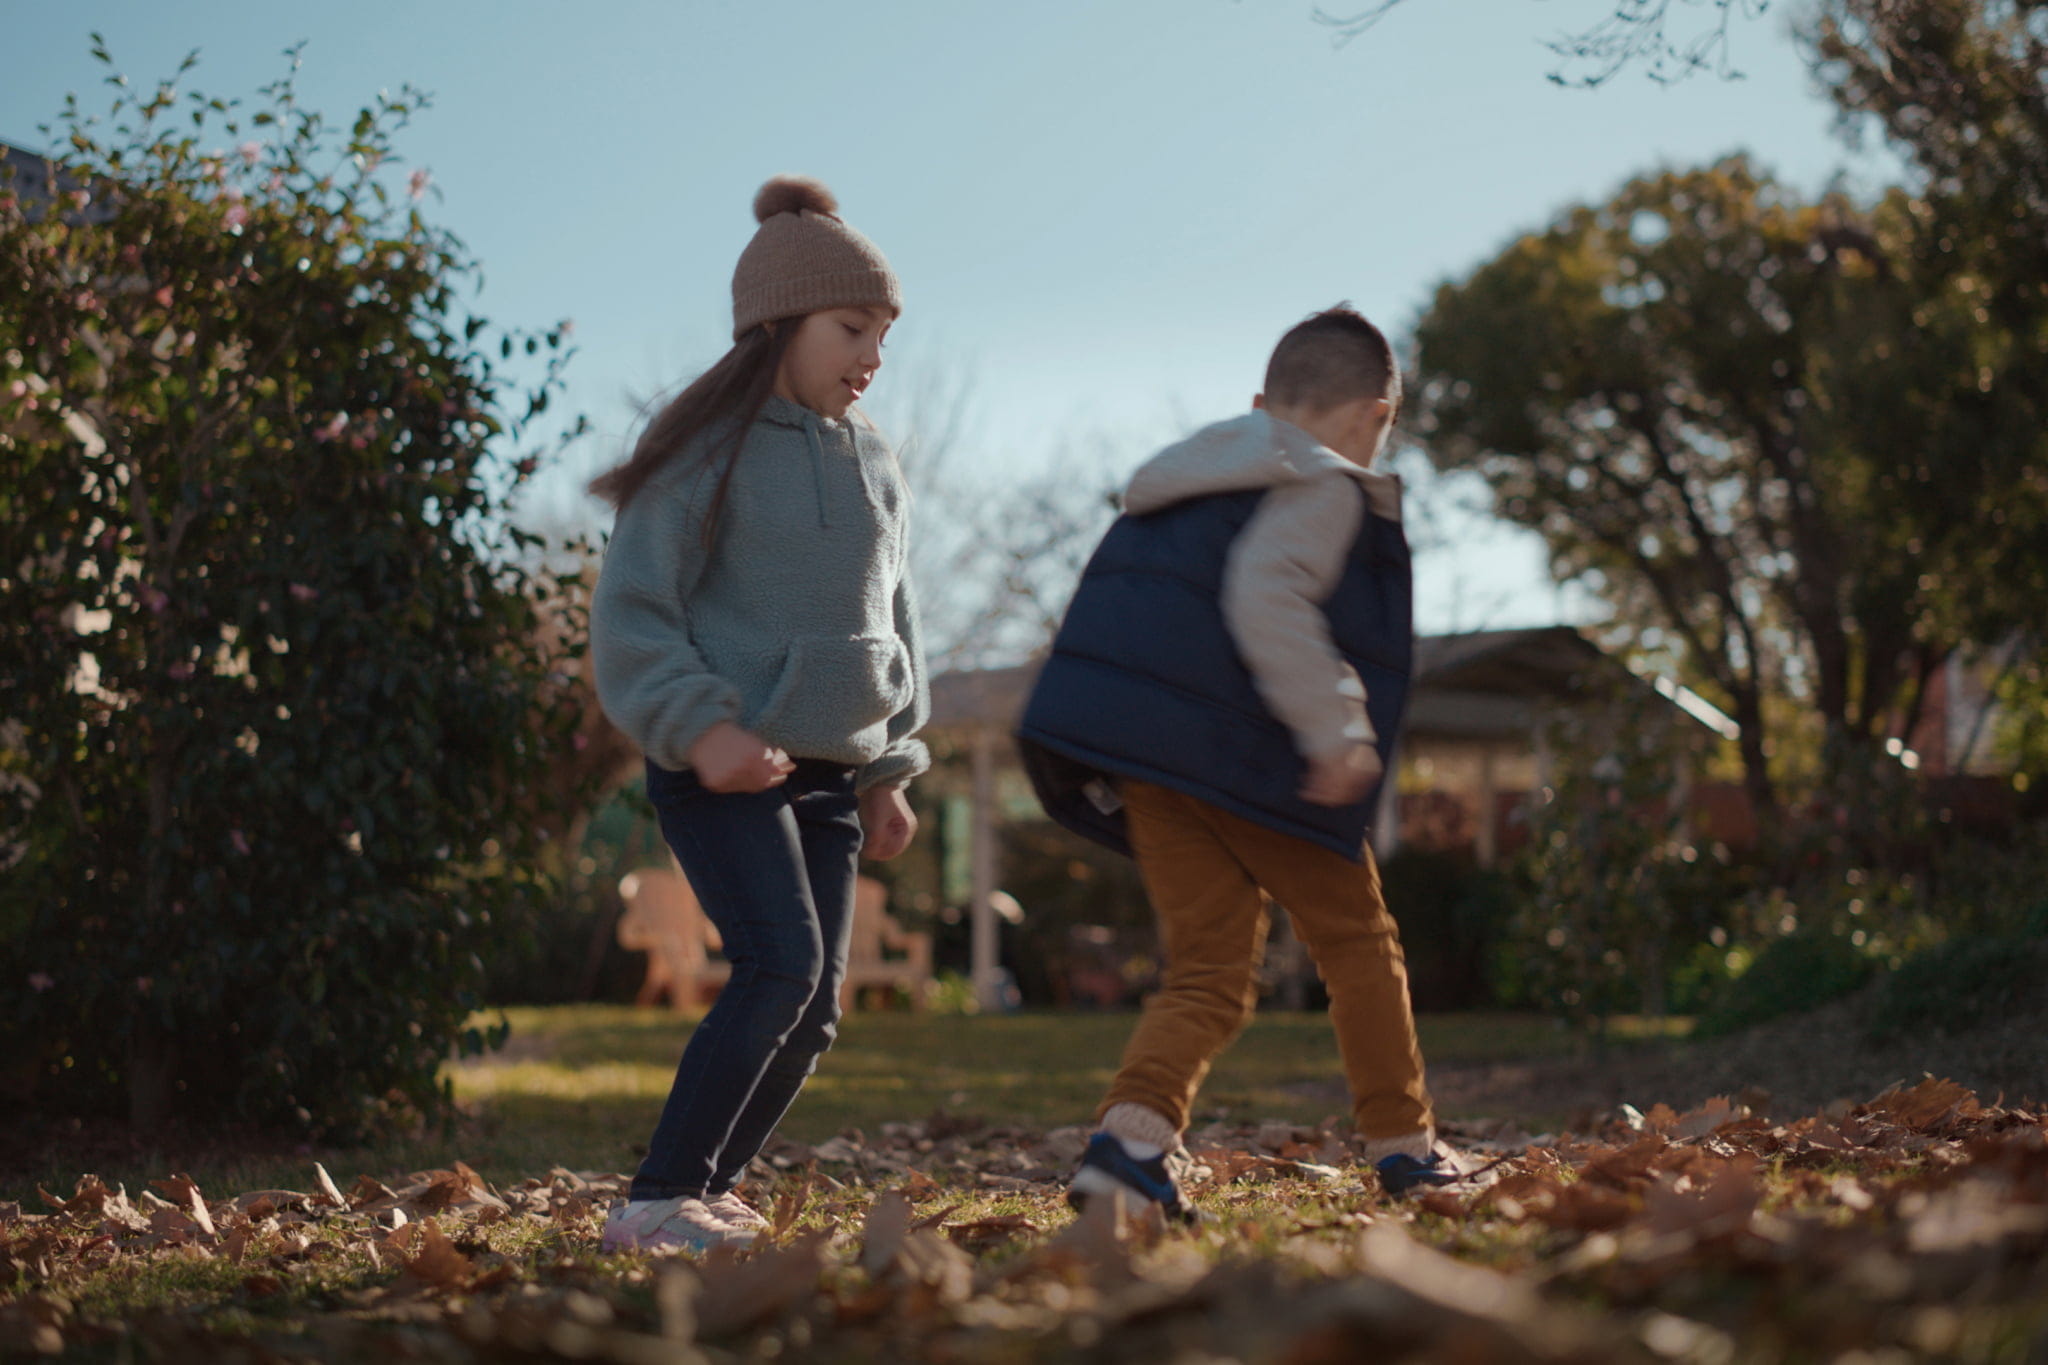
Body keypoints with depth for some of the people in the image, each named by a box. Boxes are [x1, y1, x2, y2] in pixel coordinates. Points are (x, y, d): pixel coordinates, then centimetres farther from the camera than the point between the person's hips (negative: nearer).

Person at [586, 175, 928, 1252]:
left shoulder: (871, 464, 12)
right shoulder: (706, 448, -8)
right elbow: (631, 615, -13)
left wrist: (887, 770, 14)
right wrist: (700, 726, -27)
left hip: (827, 769, 7)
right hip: (720, 764, -7)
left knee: (814, 1006, 2)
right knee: (781, 964, -22)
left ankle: (705, 1193, 16)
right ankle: (657, 1201, -16)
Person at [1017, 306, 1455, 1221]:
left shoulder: (1186, 484, 24)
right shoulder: (1324, 489, -2)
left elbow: (1117, 622, 22)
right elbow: (1266, 595, -21)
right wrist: (1336, 729, -22)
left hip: (1128, 745, 7)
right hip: (1247, 755, -7)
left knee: (1210, 968, 7)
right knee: (1354, 940, 11)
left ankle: (1129, 1140, -14)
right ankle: (1404, 1148, 17)